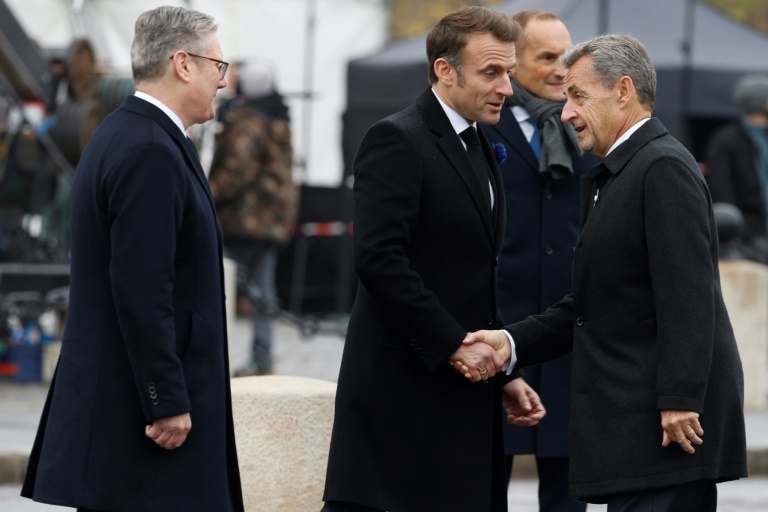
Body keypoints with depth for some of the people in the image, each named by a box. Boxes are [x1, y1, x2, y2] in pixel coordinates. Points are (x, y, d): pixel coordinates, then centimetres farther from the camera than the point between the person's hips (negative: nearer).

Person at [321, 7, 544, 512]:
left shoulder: (479, 149, 18)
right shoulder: (397, 142, -11)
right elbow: (378, 258, -21)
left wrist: (502, 372, 13)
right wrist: (453, 345, -19)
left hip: (463, 389, 9)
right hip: (403, 389, -9)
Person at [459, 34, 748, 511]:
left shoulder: (665, 167, -11)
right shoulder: (610, 179, 21)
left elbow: (686, 296, -19)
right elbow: (588, 306, 19)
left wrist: (678, 401, -24)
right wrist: (513, 342, 6)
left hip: (670, 421, -10)